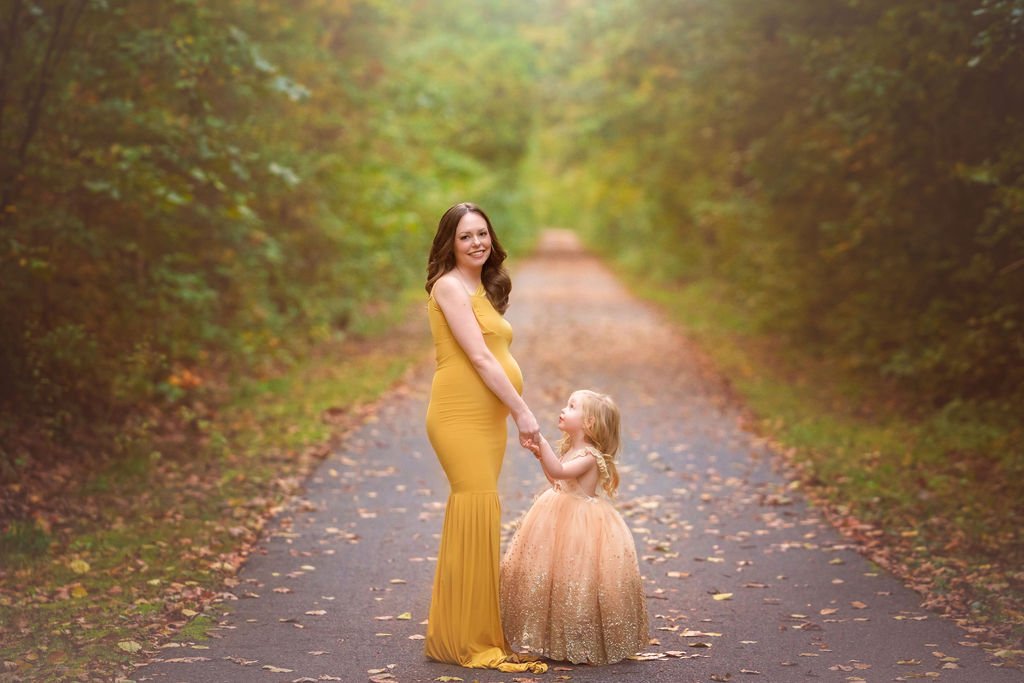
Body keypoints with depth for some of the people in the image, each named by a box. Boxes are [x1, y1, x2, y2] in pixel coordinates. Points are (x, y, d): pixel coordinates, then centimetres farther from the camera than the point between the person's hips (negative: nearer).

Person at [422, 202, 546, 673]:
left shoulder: (482, 289, 20)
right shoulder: (450, 286, -8)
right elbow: (479, 357, -14)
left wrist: (516, 413, 12)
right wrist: (521, 410, -14)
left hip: (488, 418, 9)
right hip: (460, 416, -9)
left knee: (476, 519, 10)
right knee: (478, 514, -11)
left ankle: (475, 632, 16)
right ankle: (467, 640, -6)